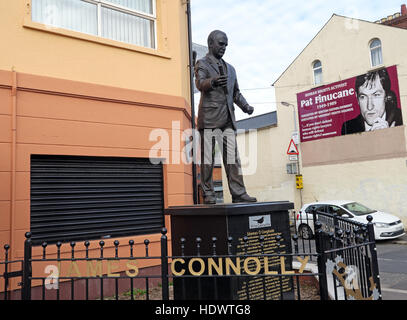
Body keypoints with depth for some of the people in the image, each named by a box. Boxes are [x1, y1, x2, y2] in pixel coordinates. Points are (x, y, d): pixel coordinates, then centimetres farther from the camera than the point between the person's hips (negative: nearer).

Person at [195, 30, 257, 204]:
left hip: (227, 119, 6)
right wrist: (213, 81, -34)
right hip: (209, 118, -5)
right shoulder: (202, 63, 7)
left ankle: (238, 193, 1)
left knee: (232, 157, 0)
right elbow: (200, 83, -12)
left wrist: (245, 106, 8)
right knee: (208, 157, -4)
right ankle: (208, 194, 2)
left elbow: (236, 92, 28)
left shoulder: (230, 69, 26)